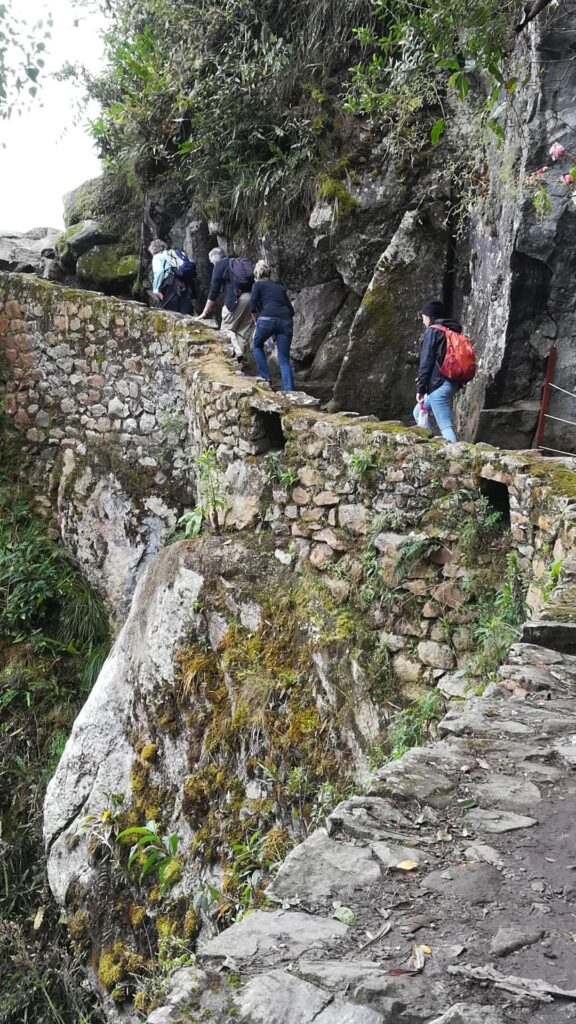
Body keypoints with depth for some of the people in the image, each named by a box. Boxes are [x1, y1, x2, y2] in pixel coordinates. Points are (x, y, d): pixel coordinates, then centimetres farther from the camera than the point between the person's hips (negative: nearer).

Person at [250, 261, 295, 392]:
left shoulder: (258, 284, 14)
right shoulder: (280, 287, 27)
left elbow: (253, 306, 1)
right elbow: (291, 310, 22)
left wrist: (257, 321, 16)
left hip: (268, 318, -4)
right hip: (286, 321, 4)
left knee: (257, 346, 24)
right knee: (284, 359, 4)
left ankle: (265, 377, 14)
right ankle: (289, 390, -10)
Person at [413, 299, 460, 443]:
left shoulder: (432, 331, -7)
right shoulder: (453, 331, 17)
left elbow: (426, 361, -12)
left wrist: (420, 388, -9)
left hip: (438, 385, -9)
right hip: (453, 383, 9)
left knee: (446, 426, -11)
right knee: (418, 412, 23)